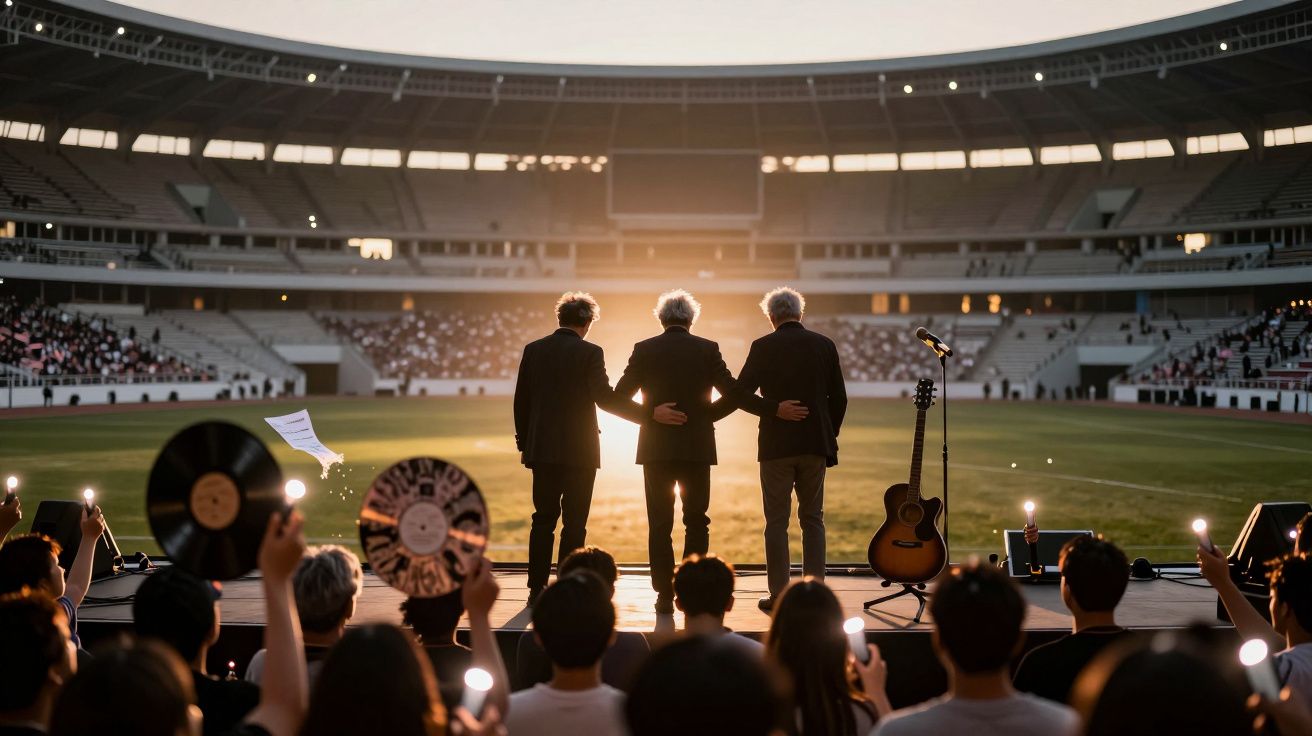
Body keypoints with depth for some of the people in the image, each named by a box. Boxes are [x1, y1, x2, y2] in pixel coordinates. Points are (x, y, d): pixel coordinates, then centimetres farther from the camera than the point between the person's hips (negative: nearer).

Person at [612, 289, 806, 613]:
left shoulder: (644, 350, -1)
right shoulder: (707, 349, -2)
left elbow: (619, 396, -1)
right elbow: (733, 392, -9)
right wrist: (775, 409, -4)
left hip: (656, 449, 0)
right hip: (697, 449, 0)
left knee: (660, 524, 7)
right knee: (697, 521, 12)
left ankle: (665, 595, 6)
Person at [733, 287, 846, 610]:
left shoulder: (763, 347, -6)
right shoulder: (824, 345, 2)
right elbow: (839, 399, 5)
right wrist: (830, 438, 15)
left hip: (776, 445, -2)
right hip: (816, 444, 3)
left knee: (776, 522, 4)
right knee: (813, 519, 12)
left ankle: (778, 595, 6)